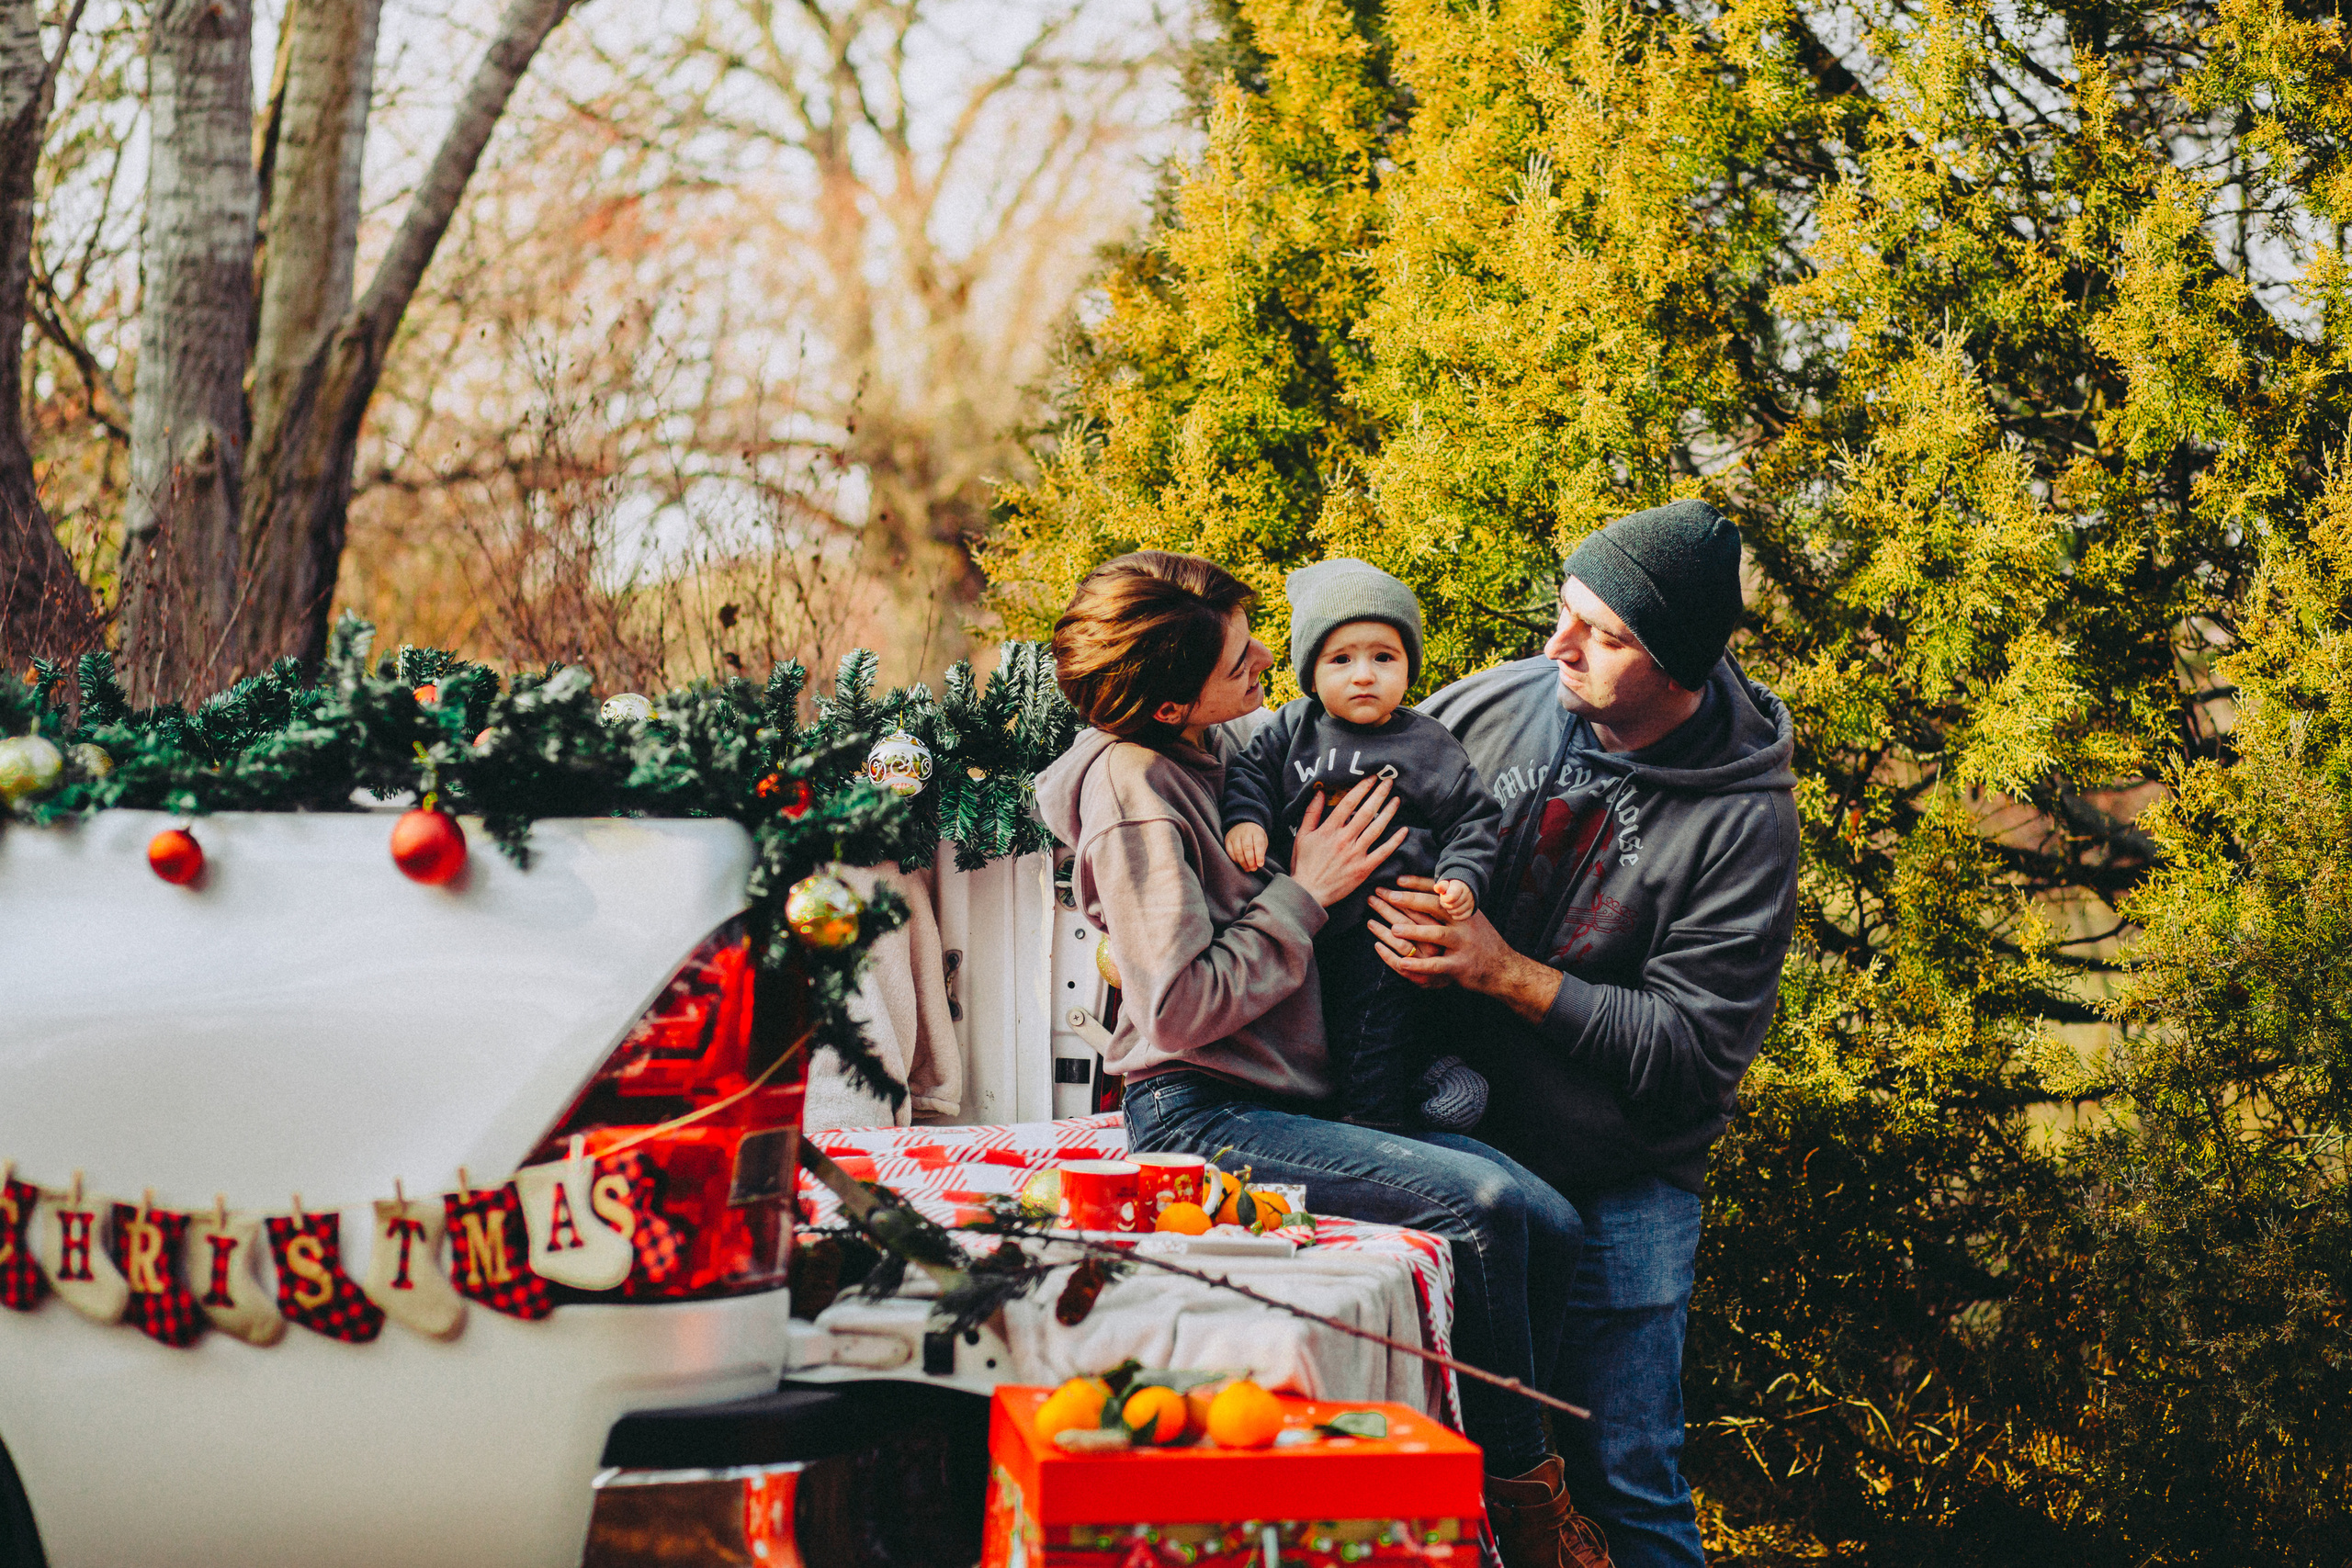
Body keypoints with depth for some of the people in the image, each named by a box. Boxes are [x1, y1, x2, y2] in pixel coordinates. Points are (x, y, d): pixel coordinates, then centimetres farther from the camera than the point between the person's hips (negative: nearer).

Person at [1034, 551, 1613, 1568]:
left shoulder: (1235, 742, 11)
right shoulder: (1131, 784, -13)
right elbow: (1183, 1006, -20)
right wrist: (1304, 893, -12)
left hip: (1302, 1094, 8)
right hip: (1201, 1114, -8)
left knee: (1548, 1222, -10)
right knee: (1481, 1206, -23)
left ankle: (1485, 1479, 2)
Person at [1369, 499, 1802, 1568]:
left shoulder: (1741, 818, -15)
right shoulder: (1499, 705, -4)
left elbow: (1699, 1047, -17)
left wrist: (1507, 973, -22)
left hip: (1619, 1192, -3)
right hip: (1461, 1147, 4)